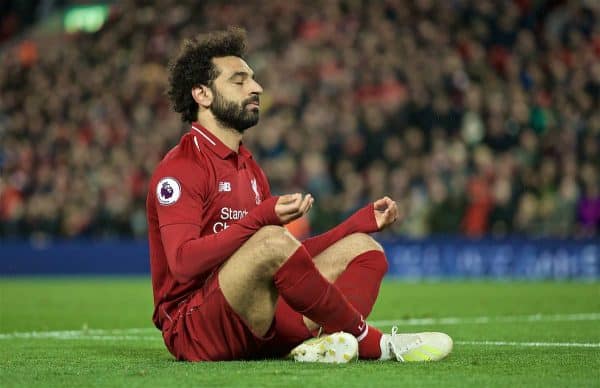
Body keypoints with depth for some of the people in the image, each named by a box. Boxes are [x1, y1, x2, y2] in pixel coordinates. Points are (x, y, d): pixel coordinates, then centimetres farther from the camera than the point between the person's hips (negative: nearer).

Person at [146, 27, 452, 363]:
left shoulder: (249, 168, 22)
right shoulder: (181, 169, -8)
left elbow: (288, 257, 22)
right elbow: (183, 263, -22)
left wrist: (366, 220, 16)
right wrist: (262, 218, -30)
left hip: (258, 327, 10)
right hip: (193, 328, -10)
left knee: (363, 248, 4)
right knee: (271, 239, -35)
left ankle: (323, 341, -30)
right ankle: (370, 342, -20)